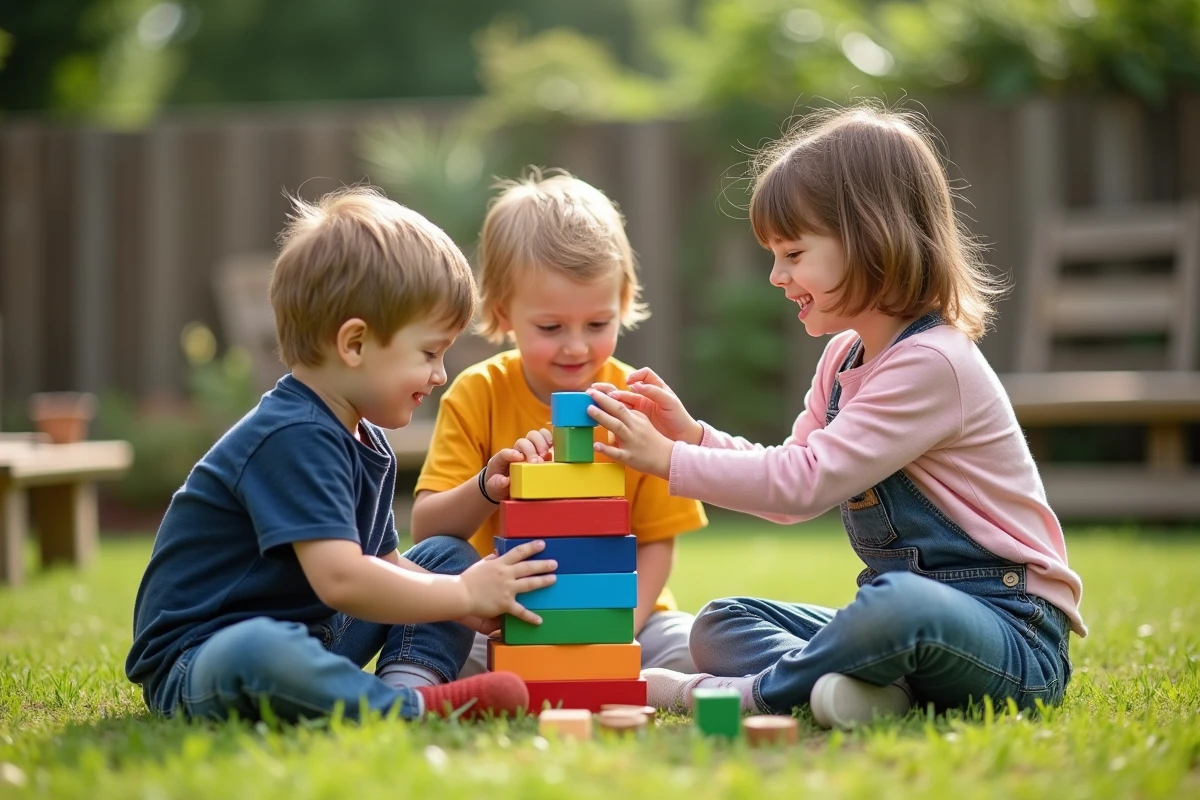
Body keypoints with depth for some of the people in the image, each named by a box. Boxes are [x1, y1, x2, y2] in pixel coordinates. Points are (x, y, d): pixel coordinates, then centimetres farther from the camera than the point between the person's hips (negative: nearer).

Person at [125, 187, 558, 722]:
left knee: (449, 556, 12)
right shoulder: (294, 438, -22)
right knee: (260, 653, -44)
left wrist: (465, 603, -2)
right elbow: (341, 579, -31)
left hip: (308, 639, 10)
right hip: (199, 660, -10)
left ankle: (411, 681, -15)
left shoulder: (365, 442, 11)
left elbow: (383, 564, 16)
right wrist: (464, 596, -18)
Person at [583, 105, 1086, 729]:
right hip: (905, 609, 10)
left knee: (897, 603, -41)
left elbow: (808, 482, -24)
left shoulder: (931, 363, -19)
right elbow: (794, 488, 15)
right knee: (720, 624, 3)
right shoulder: (844, 356, 12)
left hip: (1014, 638, -10)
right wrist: (693, 435, 1)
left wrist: (668, 460, -19)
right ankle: (870, 690, -22)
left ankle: (746, 692, -18)